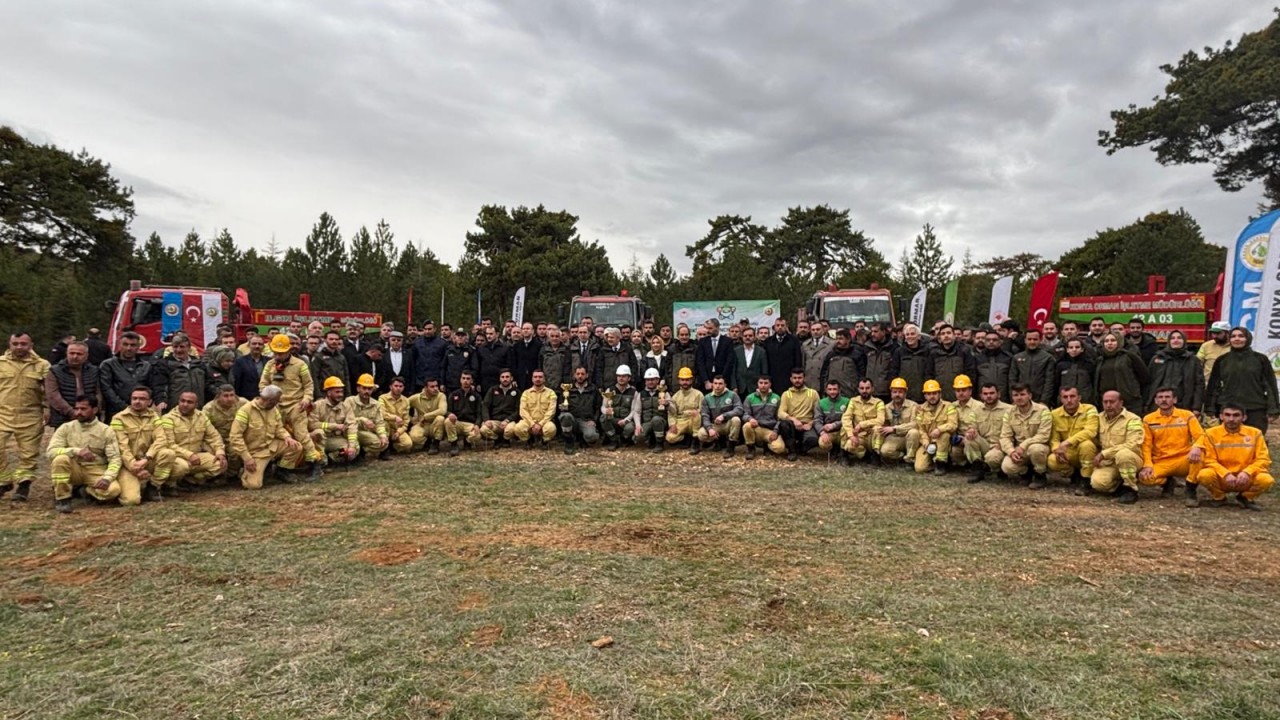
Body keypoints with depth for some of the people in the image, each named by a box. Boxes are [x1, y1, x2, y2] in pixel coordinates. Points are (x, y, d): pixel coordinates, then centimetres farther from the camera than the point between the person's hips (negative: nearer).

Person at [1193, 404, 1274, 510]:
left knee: (1267, 480, -30)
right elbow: (1210, 460, -7)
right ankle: (1219, 497, 2)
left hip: (1246, 479, 1)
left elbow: (1263, 459, -4)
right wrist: (1225, 474, -23)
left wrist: (1247, 472, -21)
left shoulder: (1255, 433, 0)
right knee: (1204, 475, -34)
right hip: (1221, 478, -1)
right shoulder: (1211, 433, -5)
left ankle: (1246, 497, 6)